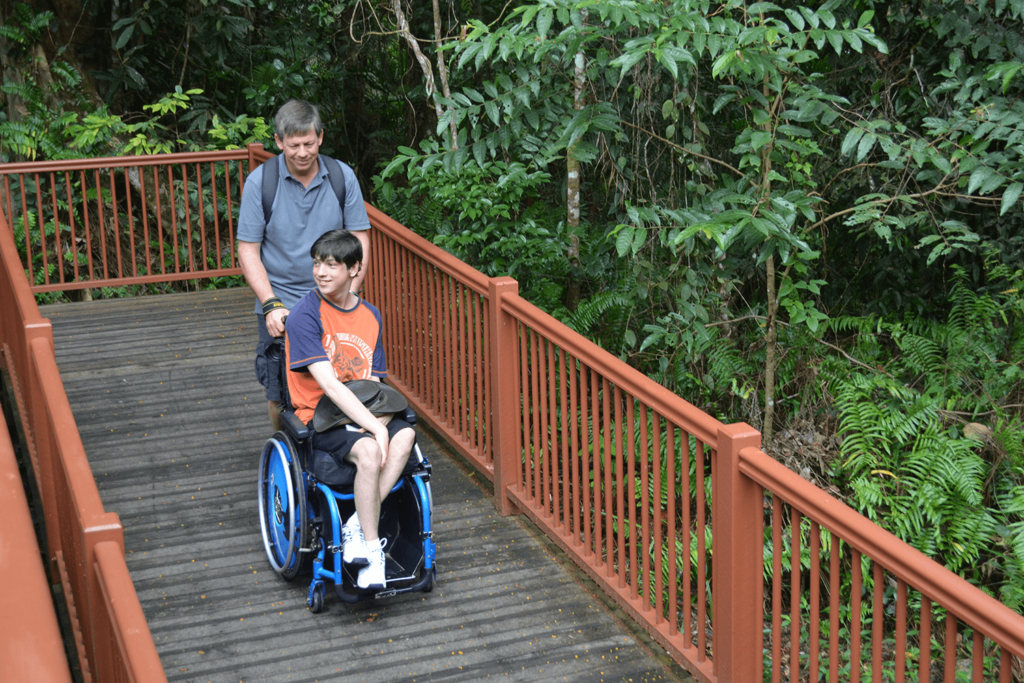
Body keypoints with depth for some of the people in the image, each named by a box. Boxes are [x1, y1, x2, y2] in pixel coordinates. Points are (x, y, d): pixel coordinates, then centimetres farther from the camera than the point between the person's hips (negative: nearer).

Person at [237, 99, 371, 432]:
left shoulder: (342, 176, -1)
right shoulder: (260, 181, -6)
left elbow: (359, 241, 2)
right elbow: (248, 251, -5)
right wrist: (272, 305, -15)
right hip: (280, 305, -1)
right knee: (279, 395, 1)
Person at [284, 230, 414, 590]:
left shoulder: (370, 316, 10)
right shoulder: (304, 315, -10)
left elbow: (375, 384, 9)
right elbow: (329, 384, -19)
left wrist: (382, 419, -14)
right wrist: (374, 427, -26)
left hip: (364, 413, 5)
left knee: (405, 435, -27)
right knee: (369, 451, -34)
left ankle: (357, 527, -24)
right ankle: (371, 547, -20)